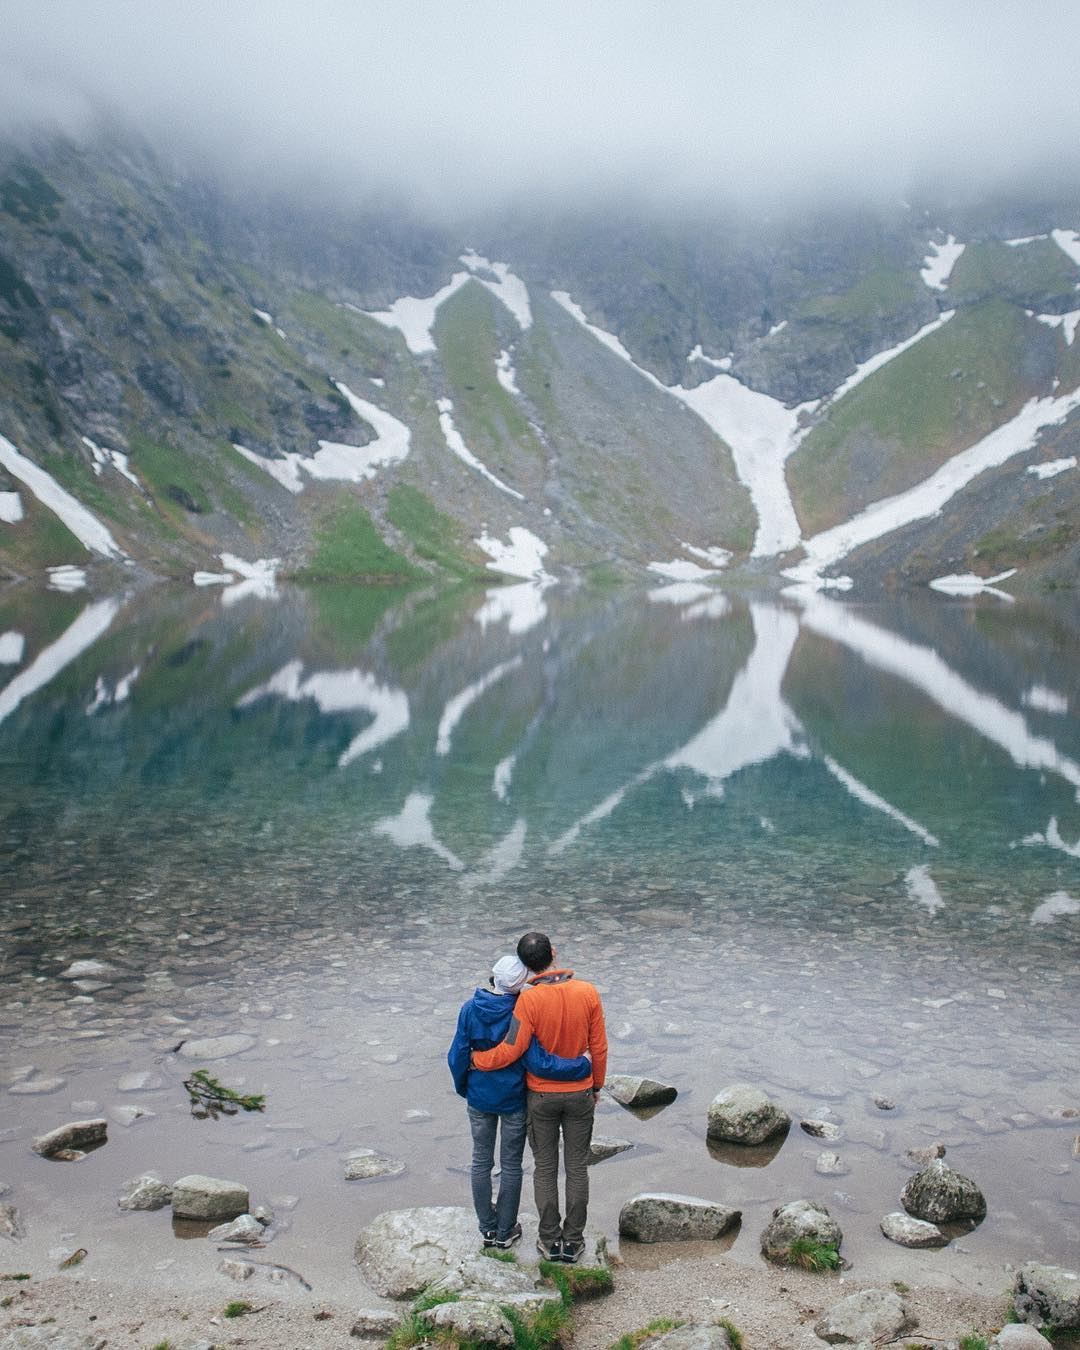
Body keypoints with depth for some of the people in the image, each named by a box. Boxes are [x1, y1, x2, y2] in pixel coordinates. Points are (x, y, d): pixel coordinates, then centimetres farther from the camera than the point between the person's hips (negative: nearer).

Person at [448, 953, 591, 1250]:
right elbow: (538, 1061, -26)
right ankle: (506, 1231, 25)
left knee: (481, 1161, 18)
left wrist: (463, 1087, 13)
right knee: (511, 1165, 14)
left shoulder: (470, 1008, -13)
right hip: (514, 1099, -3)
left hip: (479, 1097, 3)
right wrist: (585, 1066, -19)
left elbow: (458, 1056, -6)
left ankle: (487, 1228, 29)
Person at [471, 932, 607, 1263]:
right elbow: (599, 1048, -3)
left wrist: (475, 1059, -3)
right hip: (580, 1094, 2)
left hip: (541, 1096, -2)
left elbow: (511, 1050, -20)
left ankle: (550, 1241, 22)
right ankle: (573, 1241, 21)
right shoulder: (588, 993, -11)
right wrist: (596, 1086, 12)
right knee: (577, 1168, 13)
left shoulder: (529, 999, -21)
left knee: (545, 1168, 13)